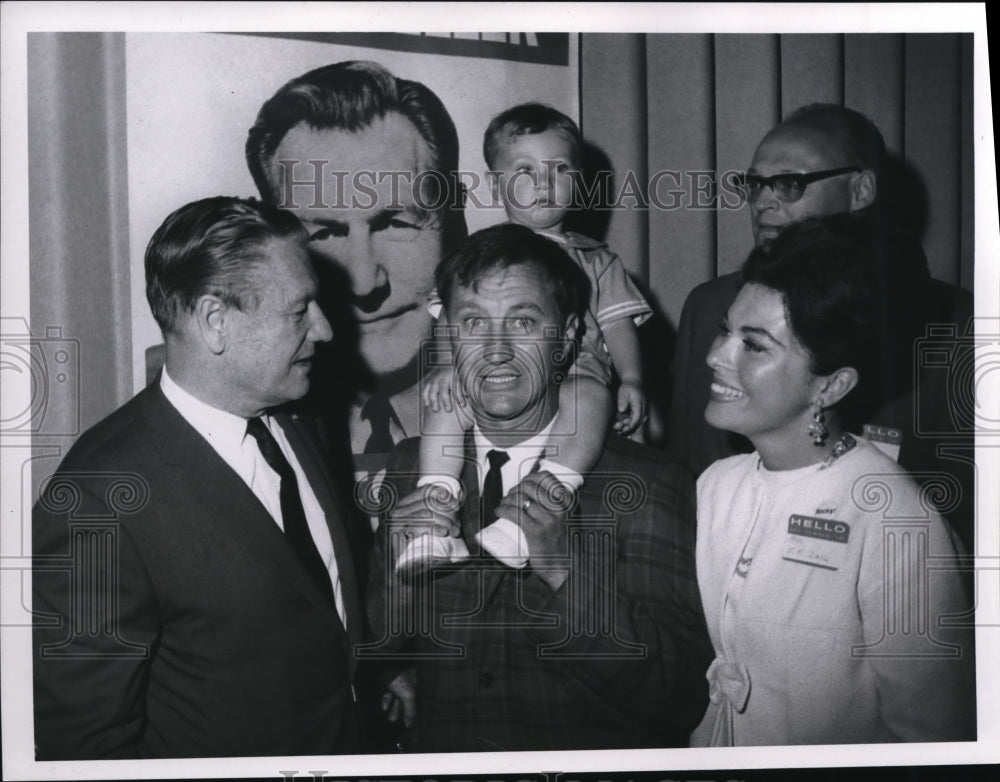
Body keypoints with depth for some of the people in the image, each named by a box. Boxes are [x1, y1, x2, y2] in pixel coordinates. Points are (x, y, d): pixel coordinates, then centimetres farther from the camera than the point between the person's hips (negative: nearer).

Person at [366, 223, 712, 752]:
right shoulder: (412, 467, 3)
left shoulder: (646, 485, -9)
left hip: (597, 765, -3)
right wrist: (399, 574, -12)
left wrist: (565, 567, -23)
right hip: (442, 758, 3)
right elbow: (370, 659, 6)